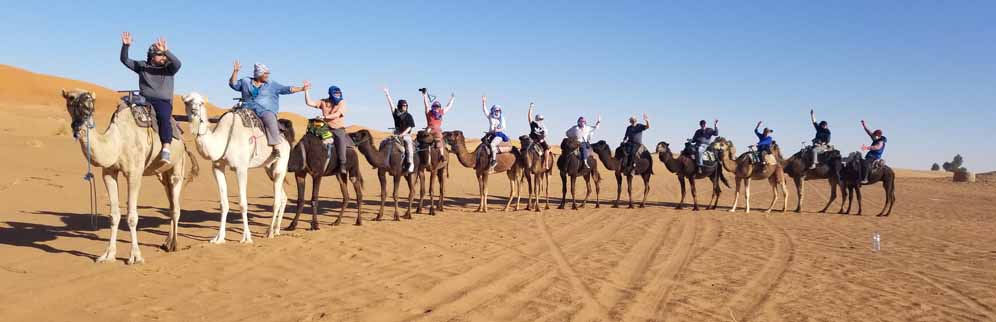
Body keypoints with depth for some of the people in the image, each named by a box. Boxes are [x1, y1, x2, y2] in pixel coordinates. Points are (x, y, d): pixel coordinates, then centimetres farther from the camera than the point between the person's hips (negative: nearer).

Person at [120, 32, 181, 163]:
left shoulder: (169, 68, 7)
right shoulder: (142, 66, 14)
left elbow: (177, 63, -13)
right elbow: (125, 60, 11)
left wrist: (166, 51, -26)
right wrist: (126, 46, -5)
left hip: (163, 102, -3)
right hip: (144, 99, 3)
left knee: (163, 116, -34)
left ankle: (166, 150, -38)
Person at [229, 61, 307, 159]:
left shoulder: (271, 85, 13)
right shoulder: (246, 82, 15)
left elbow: (286, 89, 9)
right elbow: (233, 84, 15)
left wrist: (301, 88, 1)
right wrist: (235, 71, 2)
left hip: (266, 111, -2)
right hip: (248, 110, 2)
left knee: (270, 119, -35)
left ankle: (276, 147, -37)